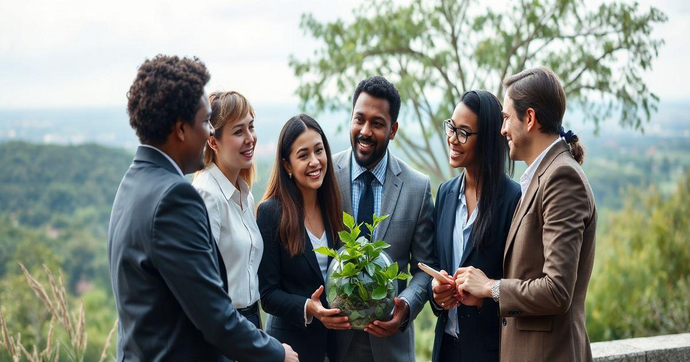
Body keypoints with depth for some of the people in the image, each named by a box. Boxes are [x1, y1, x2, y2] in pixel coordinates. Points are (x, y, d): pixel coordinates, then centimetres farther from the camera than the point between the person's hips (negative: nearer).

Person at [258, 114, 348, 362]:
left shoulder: (335, 207, 2)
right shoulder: (271, 213, -12)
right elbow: (268, 294, -11)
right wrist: (307, 308, -26)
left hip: (339, 339, 4)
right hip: (292, 340, -4)